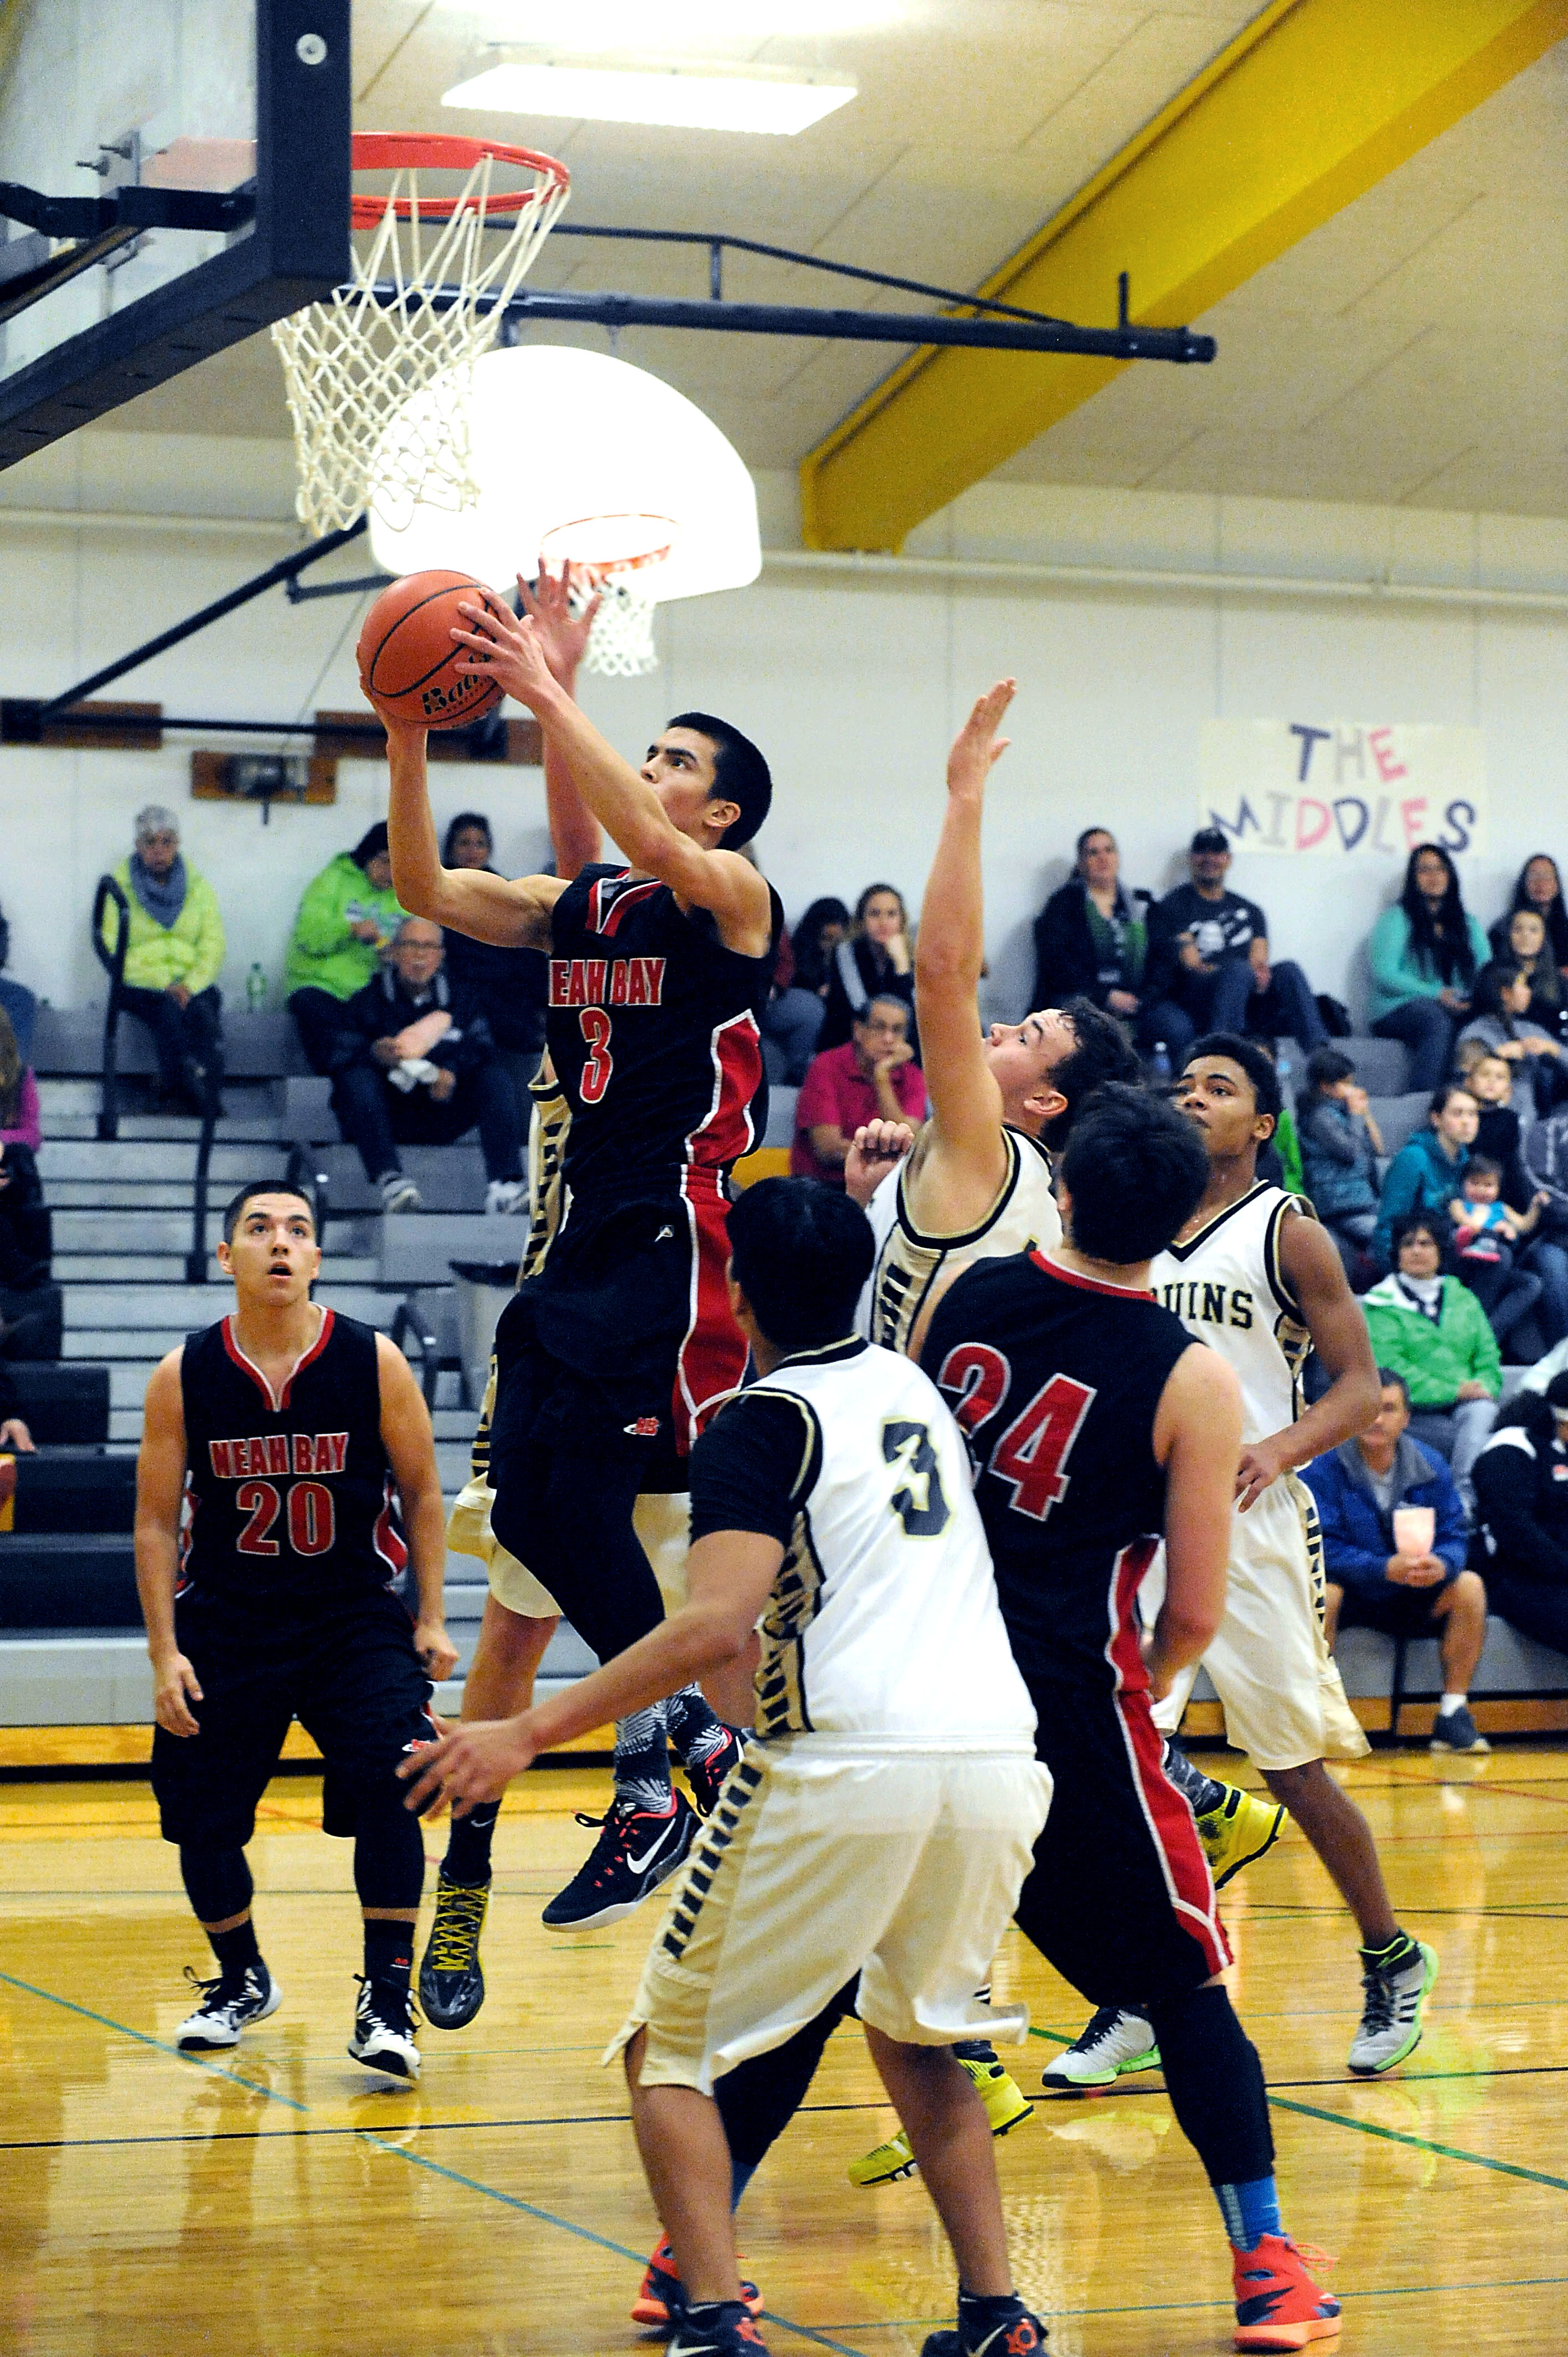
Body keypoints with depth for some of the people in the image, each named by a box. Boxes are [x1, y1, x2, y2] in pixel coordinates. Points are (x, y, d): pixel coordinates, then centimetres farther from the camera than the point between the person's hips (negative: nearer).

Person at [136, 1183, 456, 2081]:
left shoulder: (374, 1363, -9)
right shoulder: (184, 1377, -7)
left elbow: (421, 1491, 2)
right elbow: (157, 1521, 0)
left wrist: (431, 1619, -1)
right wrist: (165, 1653, -5)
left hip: (356, 1613, -1)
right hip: (224, 1622, 1)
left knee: (393, 1786, -19)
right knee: (199, 1813, 5)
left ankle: (386, 2002, -9)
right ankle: (242, 1980, 32)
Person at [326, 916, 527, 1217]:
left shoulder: (459, 998, 12)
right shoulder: (368, 1002, 2)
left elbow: (481, 1046, -2)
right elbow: (341, 1061, -9)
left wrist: (453, 1071, -24)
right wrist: (375, 1054, -31)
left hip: (440, 1117, 3)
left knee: (495, 1075, -16)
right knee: (359, 1076, -31)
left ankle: (504, 1185, -34)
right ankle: (390, 1179, -48)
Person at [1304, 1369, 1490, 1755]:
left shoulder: (1430, 1466, -1)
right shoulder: (1322, 1467, -14)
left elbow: (1455, 1535, -4)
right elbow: (1325, 1548, -19)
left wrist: (1441, 1564, -29)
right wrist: (1385, 1568, -34)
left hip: (1409, 1599, 4)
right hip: (1349, 1593, -4)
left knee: (1469, 1586, -20)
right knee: (1321, 1592, -36)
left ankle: (1453, 1715, -14)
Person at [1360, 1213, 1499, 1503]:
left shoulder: (1464, 1299, 21)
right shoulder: (1382, 1304, 5)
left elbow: (1488, 1356, 15)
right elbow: (1389, 1367, -7)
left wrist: (1483, 1388, -10)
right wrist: (1453, 1392, -14)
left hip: (1468, 1404, 4)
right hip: (1414, 1413, -4)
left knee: (1482, 1411, -32)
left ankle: (1464, 1497, -39)